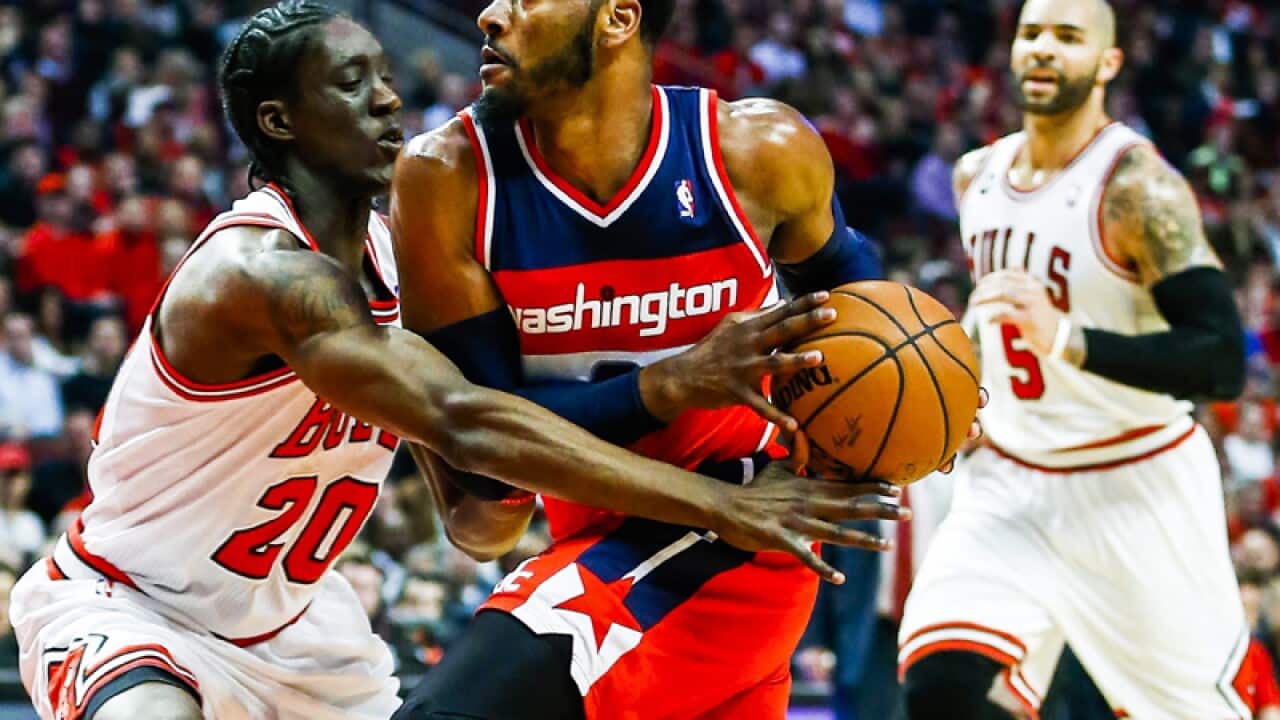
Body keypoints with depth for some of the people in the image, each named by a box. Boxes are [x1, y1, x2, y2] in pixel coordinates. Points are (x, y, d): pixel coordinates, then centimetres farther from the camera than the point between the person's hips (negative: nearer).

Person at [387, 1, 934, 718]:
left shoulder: (758, 150, -14)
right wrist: (675, 382, -28)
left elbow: (834, 266, 11)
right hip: (607, 532, 5)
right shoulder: (446, 177, -13)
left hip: (731, 532, -5)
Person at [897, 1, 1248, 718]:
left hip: (1137, 489, -5)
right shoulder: (977, 177, 4)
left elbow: (1223, 364, -25)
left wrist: (1064, 339, -37)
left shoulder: (1137, 187, -18)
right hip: (1009, 482, 5)